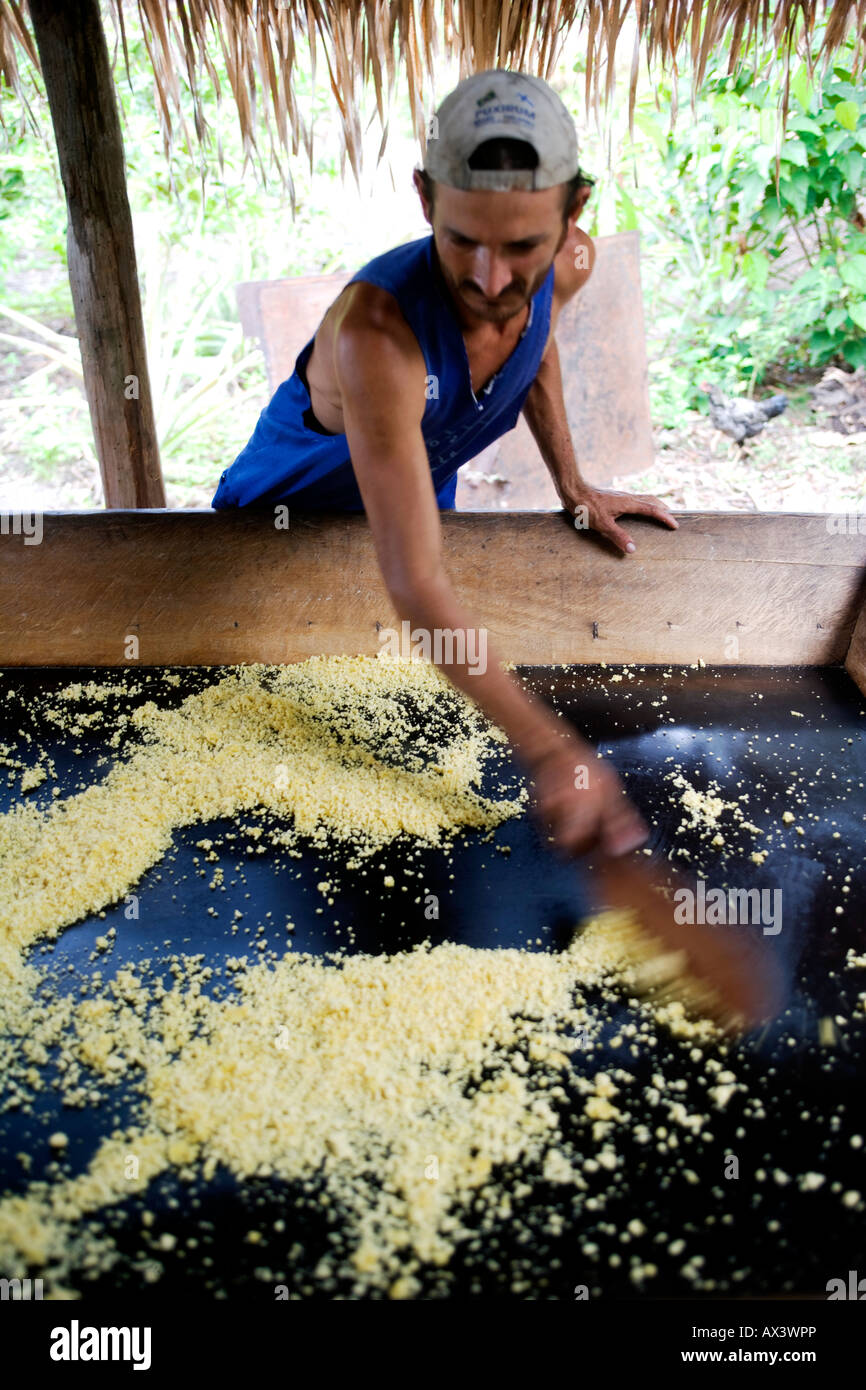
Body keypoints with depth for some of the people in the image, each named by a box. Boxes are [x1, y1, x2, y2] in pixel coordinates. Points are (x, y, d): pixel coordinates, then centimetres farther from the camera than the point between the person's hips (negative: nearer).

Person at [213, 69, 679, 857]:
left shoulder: (570, 266, -24)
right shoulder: (378, 328, -46)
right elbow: (415, 584, -47)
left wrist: (573, 486, -2)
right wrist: (550, 749, -49)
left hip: (424, 495, 6)